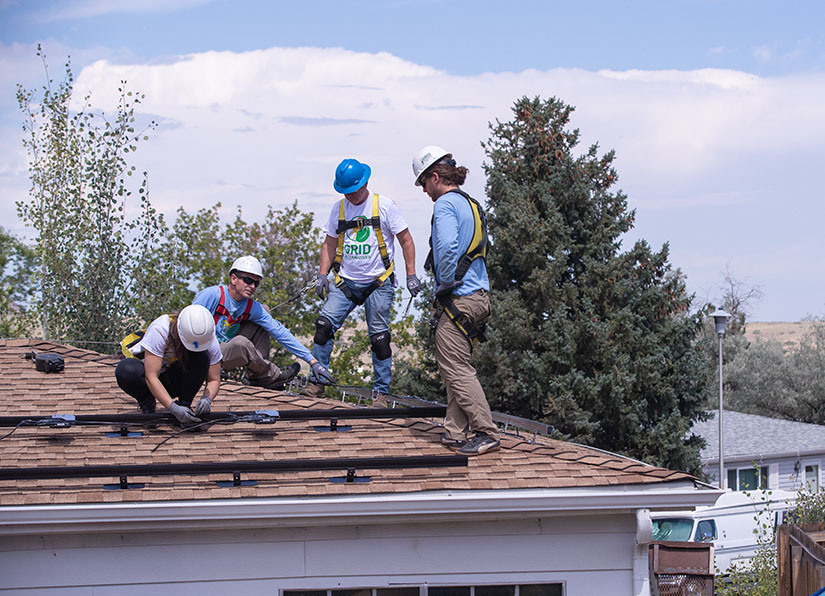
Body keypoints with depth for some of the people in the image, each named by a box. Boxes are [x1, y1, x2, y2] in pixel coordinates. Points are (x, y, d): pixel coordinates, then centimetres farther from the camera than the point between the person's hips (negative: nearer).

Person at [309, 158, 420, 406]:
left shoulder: (384, 206, -4)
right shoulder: (339, 208, 8)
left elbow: (406, 240, 0)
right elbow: (330, 244, 15)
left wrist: (411, 275, -5)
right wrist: (323, 274, 3)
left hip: (378, 283, -3)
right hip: (345, 282, 4)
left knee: (379, 338, -4)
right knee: (324, 324, -12)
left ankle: (381, 392, 6)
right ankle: (317, 381, -2)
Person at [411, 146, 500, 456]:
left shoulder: (445, 204, -10)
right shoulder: (472, 205, 18)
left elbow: (448, 248, -24)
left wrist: (445, 287, -12)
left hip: (458, 299, -9)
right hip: (479, 295, 9)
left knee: (456, 369, -7)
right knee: (454, 366, 14)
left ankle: (487, 433, -10)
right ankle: (457, 432, 14)